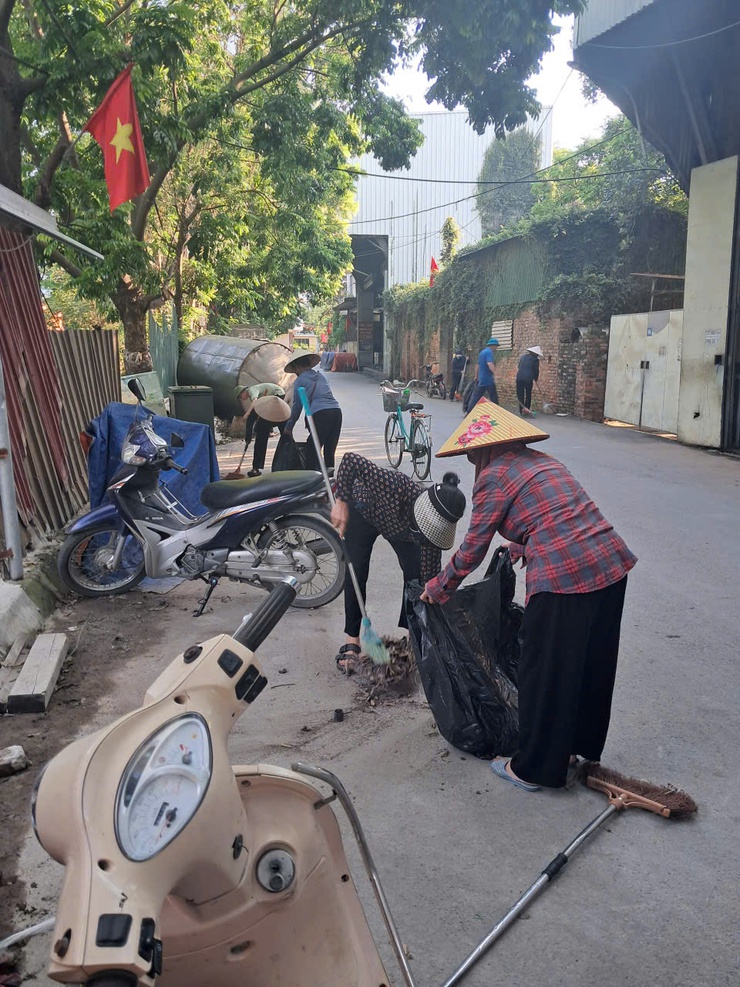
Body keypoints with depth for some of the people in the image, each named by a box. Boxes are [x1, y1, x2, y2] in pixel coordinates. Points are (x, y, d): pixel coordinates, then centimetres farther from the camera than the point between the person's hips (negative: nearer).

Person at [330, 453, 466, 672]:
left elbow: (431, 578, -24)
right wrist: (341, 503, -40)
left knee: (416, 575, -7)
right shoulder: (398, 487, -46)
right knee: (356, 575, -7)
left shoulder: (432, 528, -31)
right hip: (363, 512, -3)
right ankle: (352, 640, 5)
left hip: (398, 525, 3)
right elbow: (350, 459, -45)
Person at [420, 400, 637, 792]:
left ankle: (534, 769, 24)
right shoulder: (543, 461, 20)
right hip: (612, 564, 9)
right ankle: (578, 746, 42)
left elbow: (472, 550, 0)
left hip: (563, 578, -8)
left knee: (545, 671, 8)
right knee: (591, 664, 22)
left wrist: (438, 588, 15)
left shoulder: (494, 476, -2)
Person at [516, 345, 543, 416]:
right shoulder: (535, 359, -2)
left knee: (520, 394, 7)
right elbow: (536, 370, 1)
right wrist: (536, 378, 18)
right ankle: (527, 409, 3)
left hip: (519, 377, 3)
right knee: (528, 394, 9)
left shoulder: (523, 356, 12)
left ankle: (521, 410, 5)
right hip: (528, 378, -3)